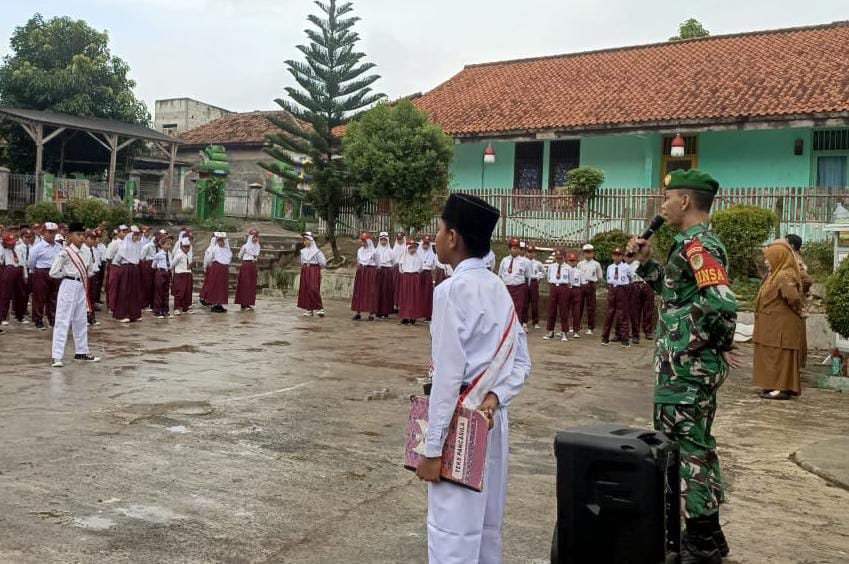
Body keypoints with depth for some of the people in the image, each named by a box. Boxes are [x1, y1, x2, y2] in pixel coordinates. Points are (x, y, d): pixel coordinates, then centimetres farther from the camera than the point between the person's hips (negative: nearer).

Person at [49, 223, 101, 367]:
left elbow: (91, 271, 22)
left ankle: (81, 352, 27)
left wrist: (83, 275, 8)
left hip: (81, 287, 7)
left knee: (81, 322, 15)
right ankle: (57, 356, -8)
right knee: (63, 321, -8)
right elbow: (53, 273, -13)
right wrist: (67, 274, -5)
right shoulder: (64, 253, -11)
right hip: (69, 286, -7)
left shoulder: (85, 254, 8)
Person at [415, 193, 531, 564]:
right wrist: (495, 398, -3)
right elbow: (521, 361, 10)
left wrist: (433, 448, -15)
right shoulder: (498, 288, 10)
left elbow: (448, 375, -19)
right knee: (486, 526, 17)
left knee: (452, 533, 0)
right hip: (491, 419, 8)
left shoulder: (452, 290, -15)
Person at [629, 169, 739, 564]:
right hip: (682, 367, 10)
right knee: (683, 445, 18)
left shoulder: (697, 246, -19)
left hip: (687, 368, -10)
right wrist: (646, 263, 11)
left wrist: (718, 345, -15)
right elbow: (674, 291, 22)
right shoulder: (694, 243, 13)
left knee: (692, 449, -2)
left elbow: (721, 304, -30)